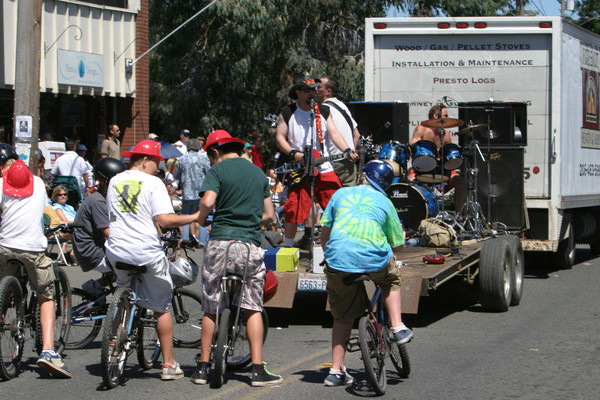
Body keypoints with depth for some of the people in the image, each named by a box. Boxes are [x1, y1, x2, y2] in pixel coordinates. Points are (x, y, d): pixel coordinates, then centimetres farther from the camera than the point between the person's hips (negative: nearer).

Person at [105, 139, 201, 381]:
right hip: (147, 252, -5)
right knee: (162, 308, 8)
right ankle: (168, 365, 9)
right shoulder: (152, 183, -6)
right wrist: (195, 218, -8)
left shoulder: (114, 182, 12)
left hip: (116, 251, 5)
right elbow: (164, 220, -16)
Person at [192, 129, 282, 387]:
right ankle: (258, 370, 1)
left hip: (221, 242, -3)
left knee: (210, 307, 7)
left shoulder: (217, 170, 0)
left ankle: (202, 367, 11)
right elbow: (269, 216, 15)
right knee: (253, 308, 7)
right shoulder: (258, 172, 15)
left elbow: (208, 202, -16)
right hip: (251, 245, 3)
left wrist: (201, 221, 3)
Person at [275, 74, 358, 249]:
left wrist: (347, 151, -14)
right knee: (294, 208, -8)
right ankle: (288, 245, 7)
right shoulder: (287, 113, 5)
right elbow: (279, 137, 2)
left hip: (324, 168, 2)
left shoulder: (323, 111, 11)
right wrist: (294, 153, -15)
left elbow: (333, 133, 3)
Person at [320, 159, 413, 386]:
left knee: (342, 317, 16)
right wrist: (387, 250, 41)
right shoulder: (385, 203, 15)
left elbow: (324, 235, 18)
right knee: (391, 281, 34)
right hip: (374, 259, -1)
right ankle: (398, 328, 22)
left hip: (338, 259, 1)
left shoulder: (341, 194, 18)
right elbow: (397, 246, 19)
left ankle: (336, 371, 15)